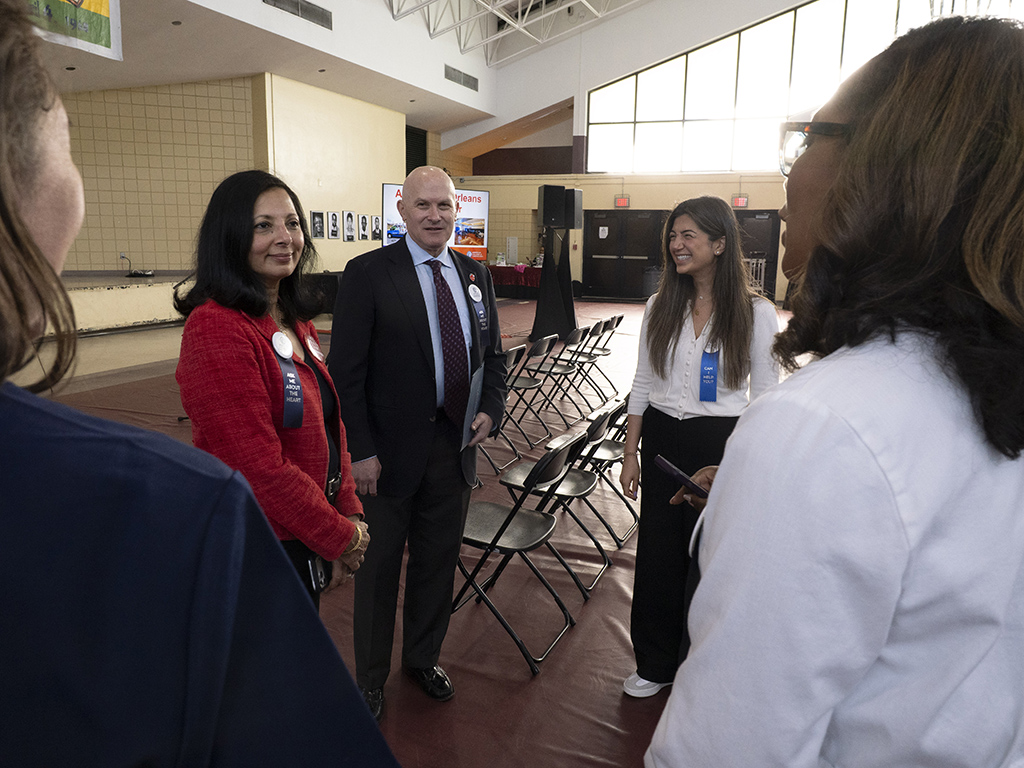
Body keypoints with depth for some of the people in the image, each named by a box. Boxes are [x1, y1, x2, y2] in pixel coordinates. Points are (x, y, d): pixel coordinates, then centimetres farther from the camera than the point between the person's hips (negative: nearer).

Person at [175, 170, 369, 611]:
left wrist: (349, 513, -2)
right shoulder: (216, 328, -23)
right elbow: (260, 468, -25)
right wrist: (342, 537, -15)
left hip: (305, 541, 8)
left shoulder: (295, 321, 6)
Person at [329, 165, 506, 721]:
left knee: (439, 560, 19)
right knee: (380, 565, 13)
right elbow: (346, 371, -11)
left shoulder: (476, 274, 7)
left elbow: (492, 355, 14)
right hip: (391, 449, -4)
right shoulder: (368, 273, -9)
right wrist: (360, 450, -15)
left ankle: (423, 658, 43)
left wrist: (490, 409, -2)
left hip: (456, 444, 5)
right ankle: (370, 677, 35)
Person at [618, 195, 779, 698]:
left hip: (721, 448, -3)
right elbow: (642, 384, 7)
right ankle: (655, 664, 31)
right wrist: (630, 453, 6)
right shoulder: (660, 306, 3)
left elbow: (764, 398, -3)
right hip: (662, 441, 3)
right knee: (658, 553, 10)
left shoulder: (756, 313, -7)